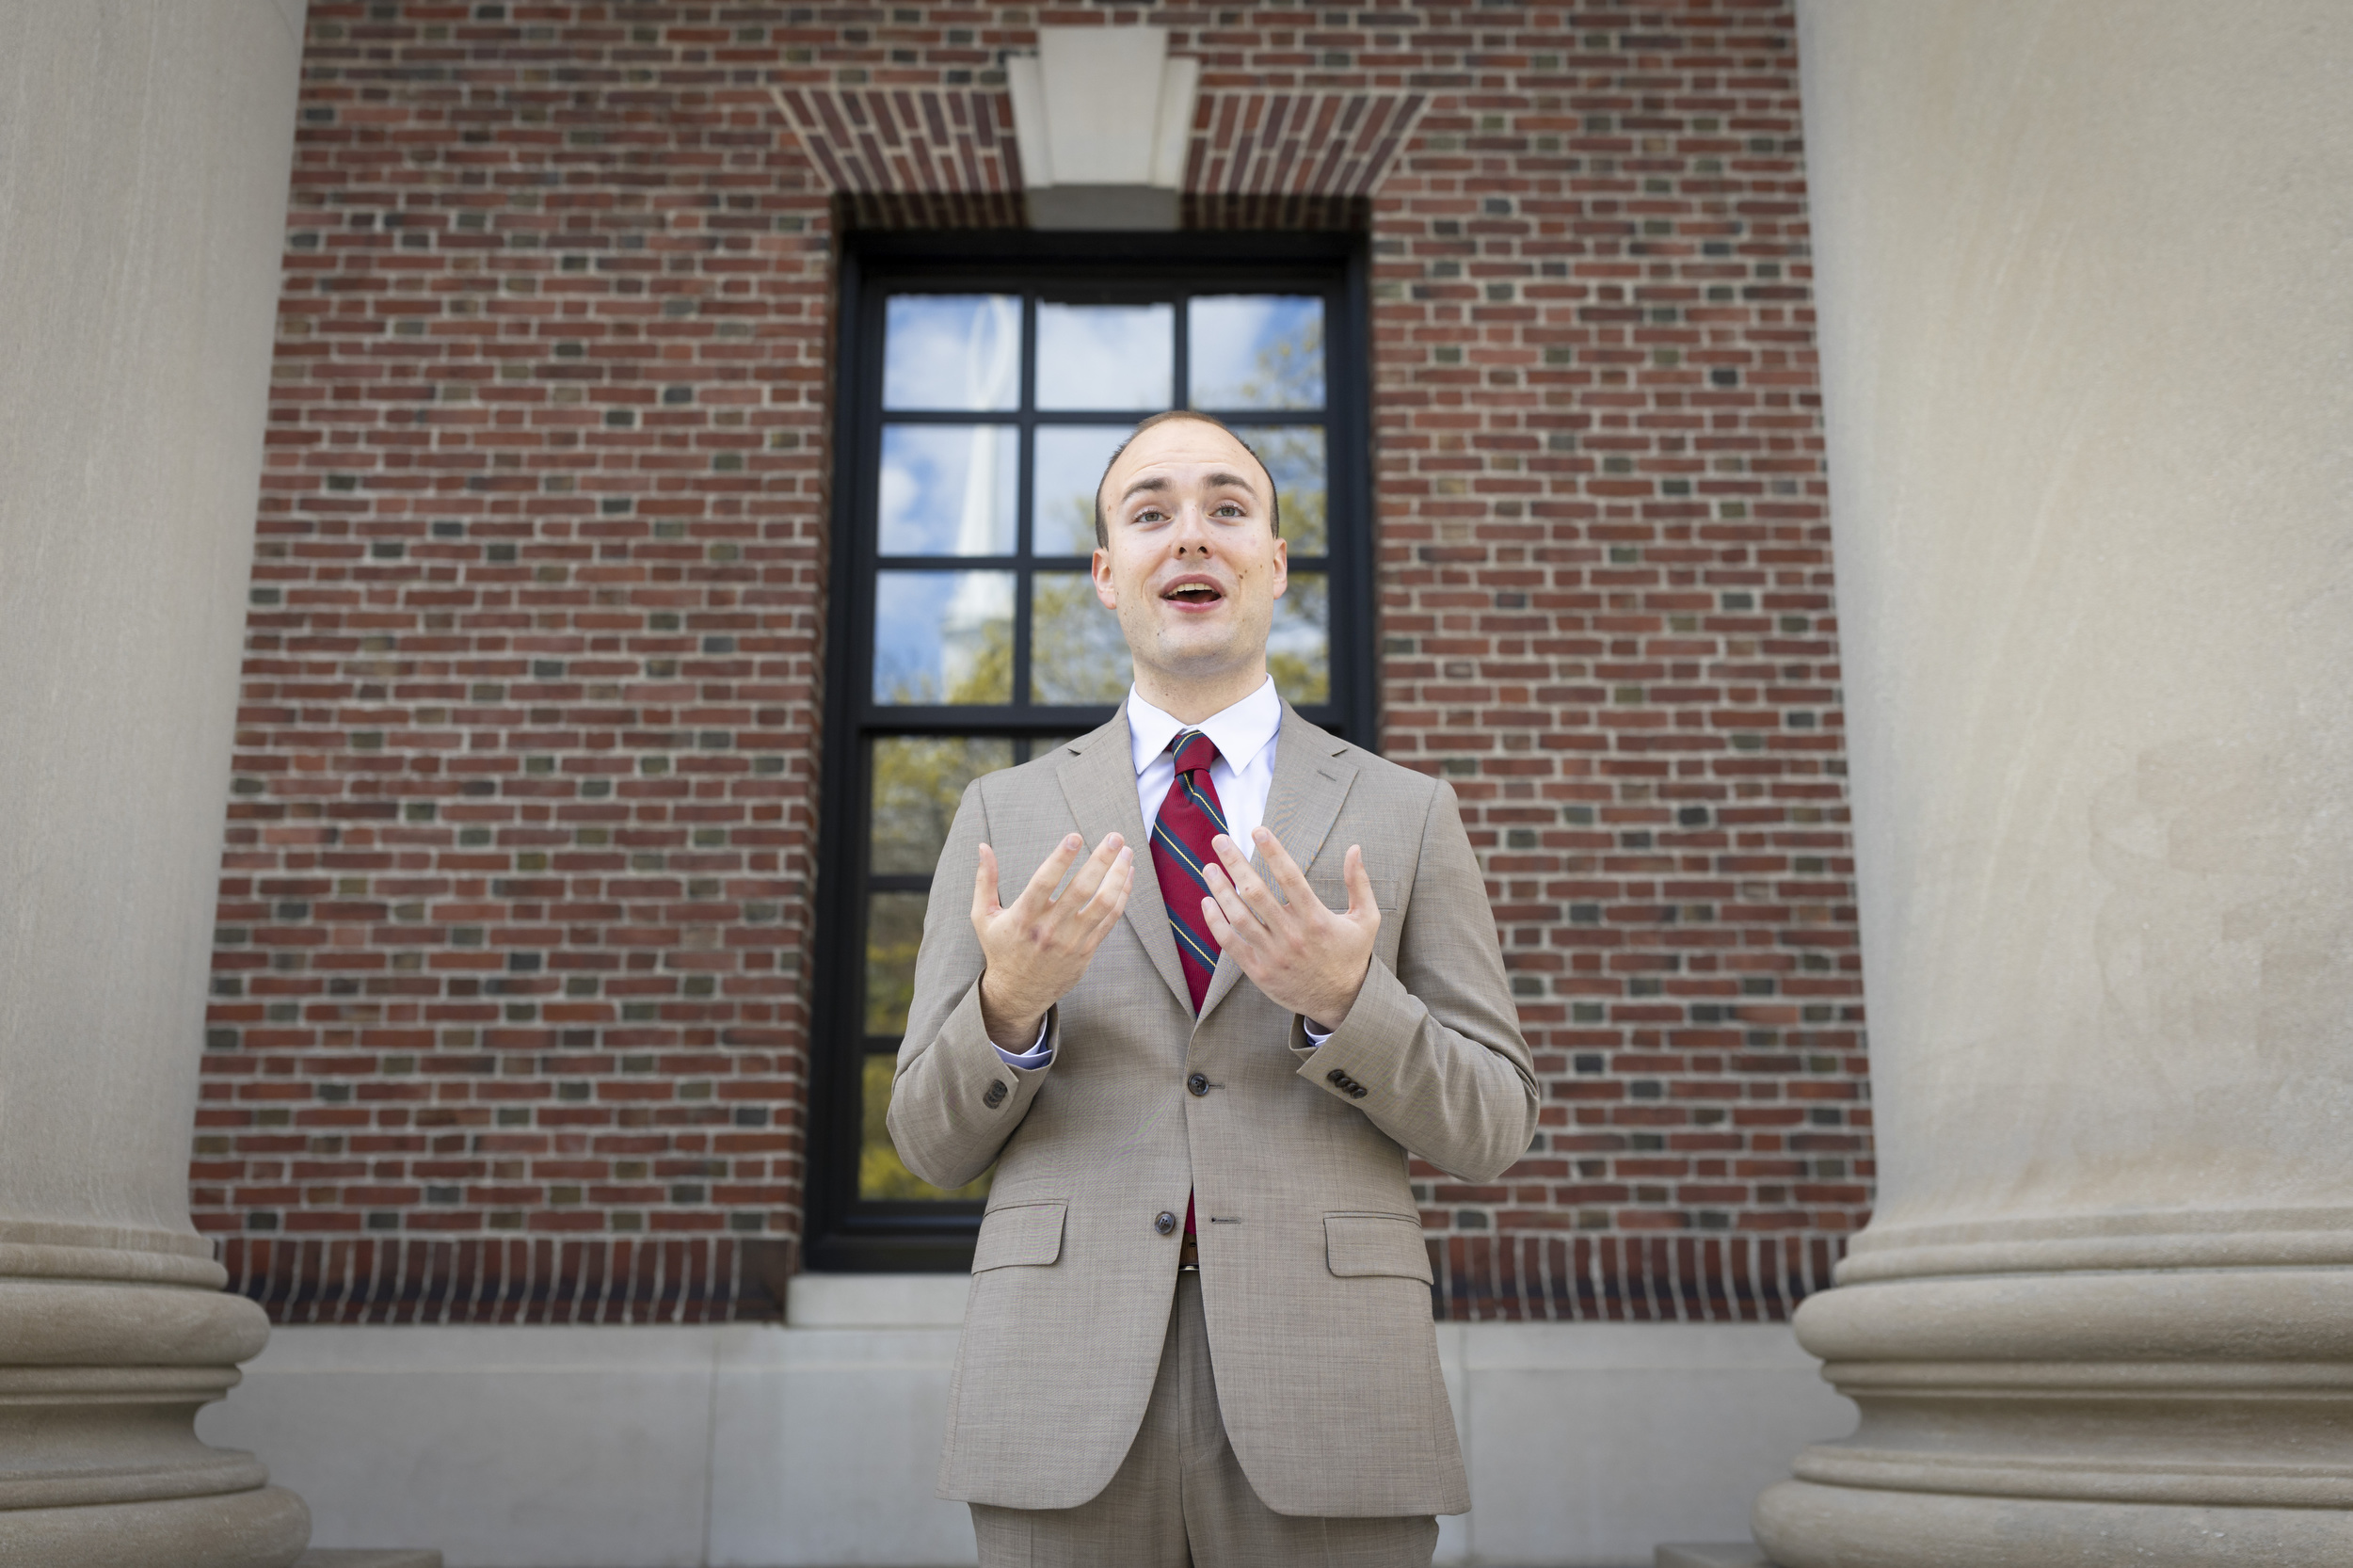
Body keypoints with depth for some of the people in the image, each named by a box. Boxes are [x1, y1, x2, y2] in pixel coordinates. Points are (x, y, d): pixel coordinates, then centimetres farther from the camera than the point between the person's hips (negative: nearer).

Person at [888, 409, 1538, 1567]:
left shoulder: (1405, 814, 7)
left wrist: (1346, 1000, -15)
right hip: (1068, 1406, 1)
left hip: (1326, 1399, 0)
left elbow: (1489, 1129, 4)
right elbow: (934, 1142, 8)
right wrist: (1010, 1004, -13)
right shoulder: (1004, 815, 9)